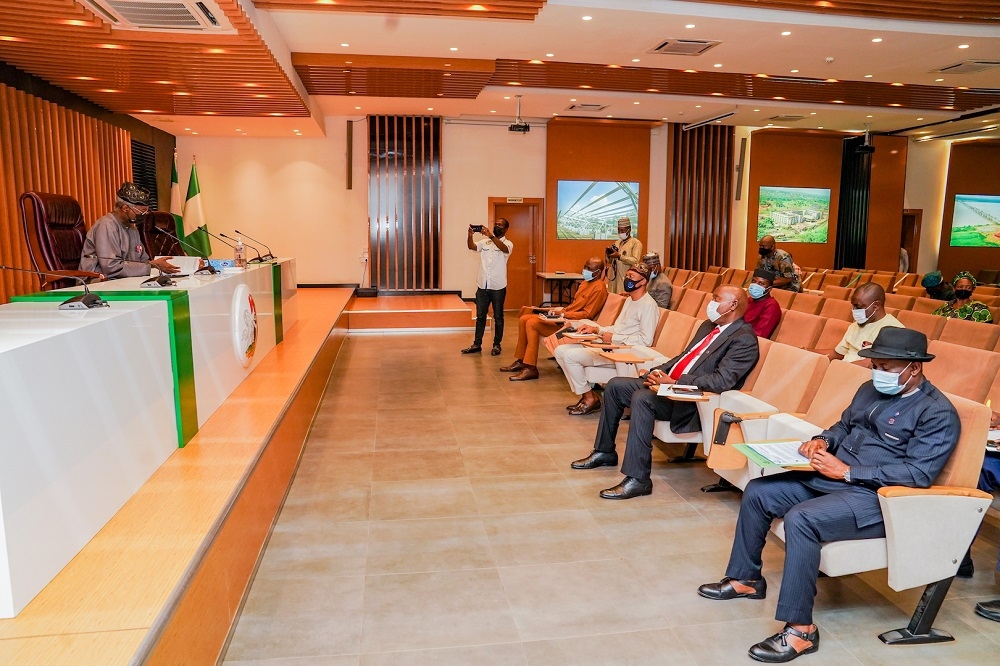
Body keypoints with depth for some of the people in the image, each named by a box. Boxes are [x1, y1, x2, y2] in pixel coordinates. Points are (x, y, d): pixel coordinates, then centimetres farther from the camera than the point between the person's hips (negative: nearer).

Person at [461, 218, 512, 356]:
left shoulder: (508, 244, -2)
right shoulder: (484, 242, 10)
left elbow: (504, 248, -25)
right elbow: (472, 247, -6)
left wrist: (491, 236, -35)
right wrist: (470, 235, -25)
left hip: (498, 286, -4)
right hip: (482, 285, 4)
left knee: (498, 317, 6)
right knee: (480, 316, 9)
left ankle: (496, 345, 15)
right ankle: (477, 344, 15)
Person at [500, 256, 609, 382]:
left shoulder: (599, 288, -12)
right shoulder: (586, 283, 18)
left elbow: (587, 314, -18)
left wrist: (563, 313, -18)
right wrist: (559, 310, 7)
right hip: (564, 318, 10)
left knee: (532, 323, -24)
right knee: (523, 319, 1)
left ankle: (531, 368, -21)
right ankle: (521, 361, 5)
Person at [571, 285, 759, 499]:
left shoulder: (744, 339, -12)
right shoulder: (708, 326, 16)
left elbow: (722, 381, -23)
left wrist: (674, 382, -24)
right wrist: (660, 371, 2)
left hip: (693, 402, -10)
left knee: (642, 398, -33)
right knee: (615, 385, 5)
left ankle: (637, 479, -27)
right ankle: (604, 451, 18)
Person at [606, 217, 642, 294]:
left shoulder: (636, 243, -2)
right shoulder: (617, 243, 19)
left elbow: (635, 261, -16)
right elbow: (610, 261, 19)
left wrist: (619, 256, -22)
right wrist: (609, 255, -2)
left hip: (626, 278, -6)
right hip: (613, 276, 6)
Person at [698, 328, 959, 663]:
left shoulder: (938, 413, -11)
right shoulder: (870, 390, 13)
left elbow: (919, 473, -20)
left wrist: (848, 472, -23)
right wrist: (823, 440, 1)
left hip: (876, 498, -9)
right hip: (831, 478, 9)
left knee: (800, 518, -32)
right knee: (757, 492, -1)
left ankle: (800, 629, -22)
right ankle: (745, 578, 16)